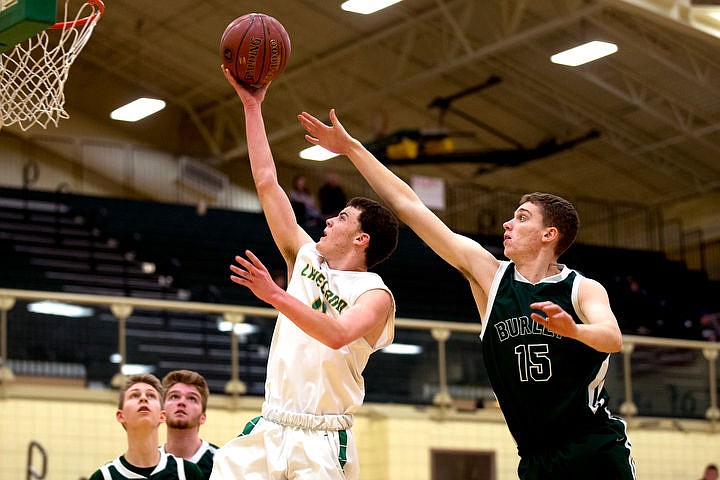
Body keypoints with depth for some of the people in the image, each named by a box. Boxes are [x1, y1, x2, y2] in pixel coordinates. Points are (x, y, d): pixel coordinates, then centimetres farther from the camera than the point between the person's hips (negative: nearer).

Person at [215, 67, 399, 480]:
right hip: (268, 430, 5)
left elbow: (338, 335, -25)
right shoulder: (307, 258, 15)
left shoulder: (375, 295, -3)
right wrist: (252, 106, 15)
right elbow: (266, 182, 15)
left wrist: (276, 296, -33)